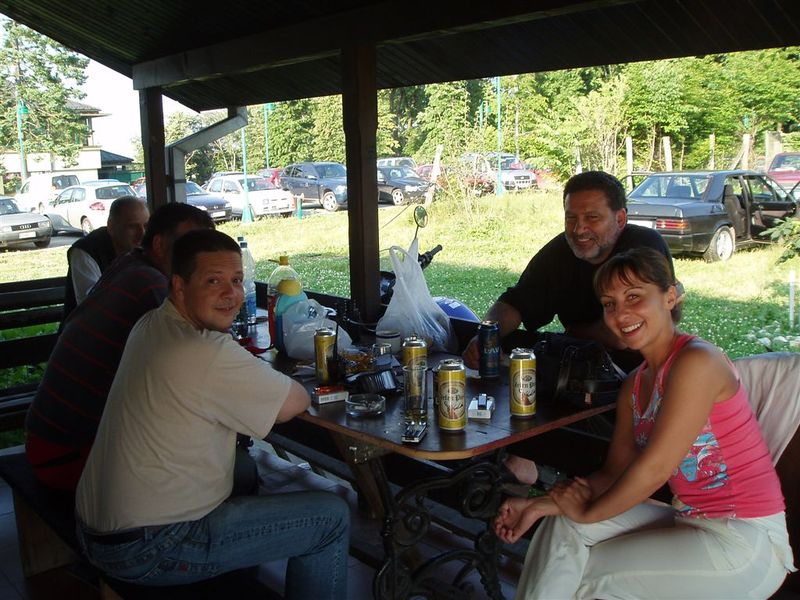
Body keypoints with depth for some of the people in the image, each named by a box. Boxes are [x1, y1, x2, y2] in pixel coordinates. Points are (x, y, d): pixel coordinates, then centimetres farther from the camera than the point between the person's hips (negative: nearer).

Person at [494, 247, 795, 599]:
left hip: (746, 543, -7)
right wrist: (541, 505, -5)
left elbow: (654, 467, -22)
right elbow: (616, 473, 6)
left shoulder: (696, 361, -19)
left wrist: (588, 511, -8)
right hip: (689, 523, 7)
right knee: (565, 524, -3)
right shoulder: (634, 386, 8)